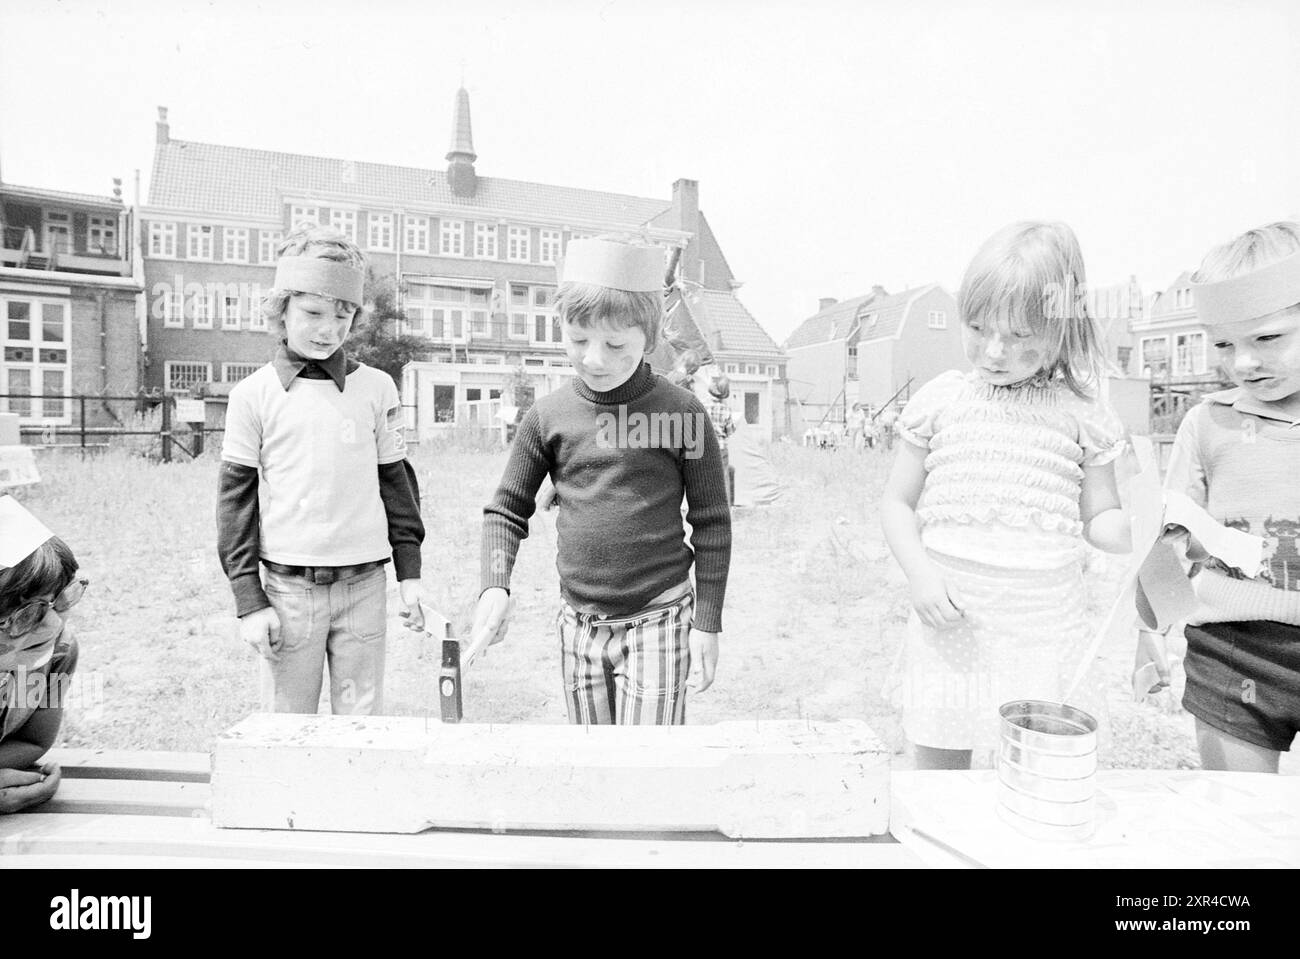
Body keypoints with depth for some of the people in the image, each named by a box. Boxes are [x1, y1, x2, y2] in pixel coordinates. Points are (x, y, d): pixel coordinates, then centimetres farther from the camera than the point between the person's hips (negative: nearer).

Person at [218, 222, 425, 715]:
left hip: (365, 583, 1)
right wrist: (248, 601, -2)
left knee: (362, 722, 9)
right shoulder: (254, 394, 0)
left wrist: (410, 574, 5)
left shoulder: (377, 388, 3)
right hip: (287, 586, -1)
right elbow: (236, 500, 2)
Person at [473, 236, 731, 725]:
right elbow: (507, 510, 6)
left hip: (658, 619, -3)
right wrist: (494, 587, -10)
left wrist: (707, 624, -4)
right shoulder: (549, 415, -3)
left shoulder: (681, 413, -10)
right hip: (579, 624, 4)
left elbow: (712, 523, -4)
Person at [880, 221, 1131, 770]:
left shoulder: (1081, 415, 1)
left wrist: (1138, 530, -16)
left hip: (1043, 628, 0)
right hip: (950, 625, 0)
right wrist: (920, 573, -12)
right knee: (937, 784, 12)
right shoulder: (941, 400, 0)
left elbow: (1099, 518, 7)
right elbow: (898, 504, 4)